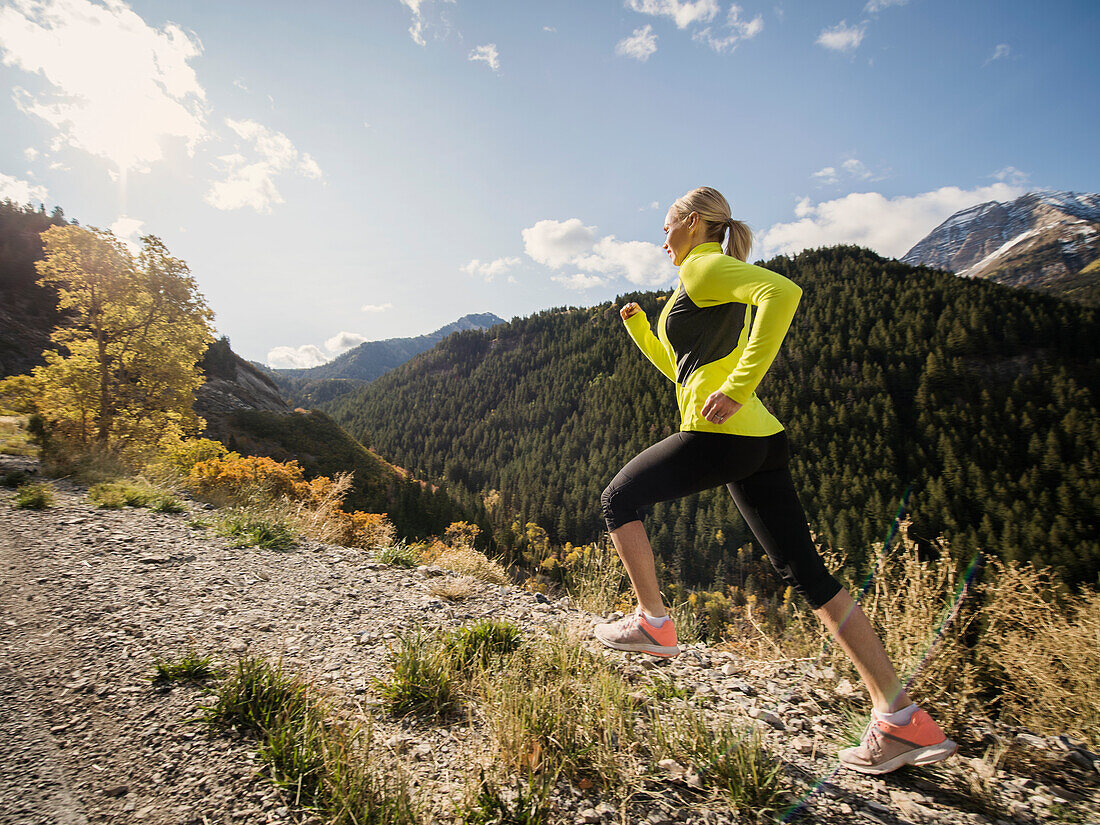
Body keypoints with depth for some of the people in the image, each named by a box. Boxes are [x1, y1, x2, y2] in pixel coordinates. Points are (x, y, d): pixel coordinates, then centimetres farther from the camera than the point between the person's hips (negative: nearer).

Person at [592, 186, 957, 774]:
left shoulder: (704, 266, -2)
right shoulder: (715, 286, 27)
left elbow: (782, 292, -24)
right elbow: (680, 369, 35)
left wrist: (737, 389, -26)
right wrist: (639, 326, 28)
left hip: (720, 435, -10)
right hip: (760, 440, 10)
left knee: (618, 500, 9)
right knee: (806, 572, 8)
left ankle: (653, 623, 17)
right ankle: (901, 719, 11)